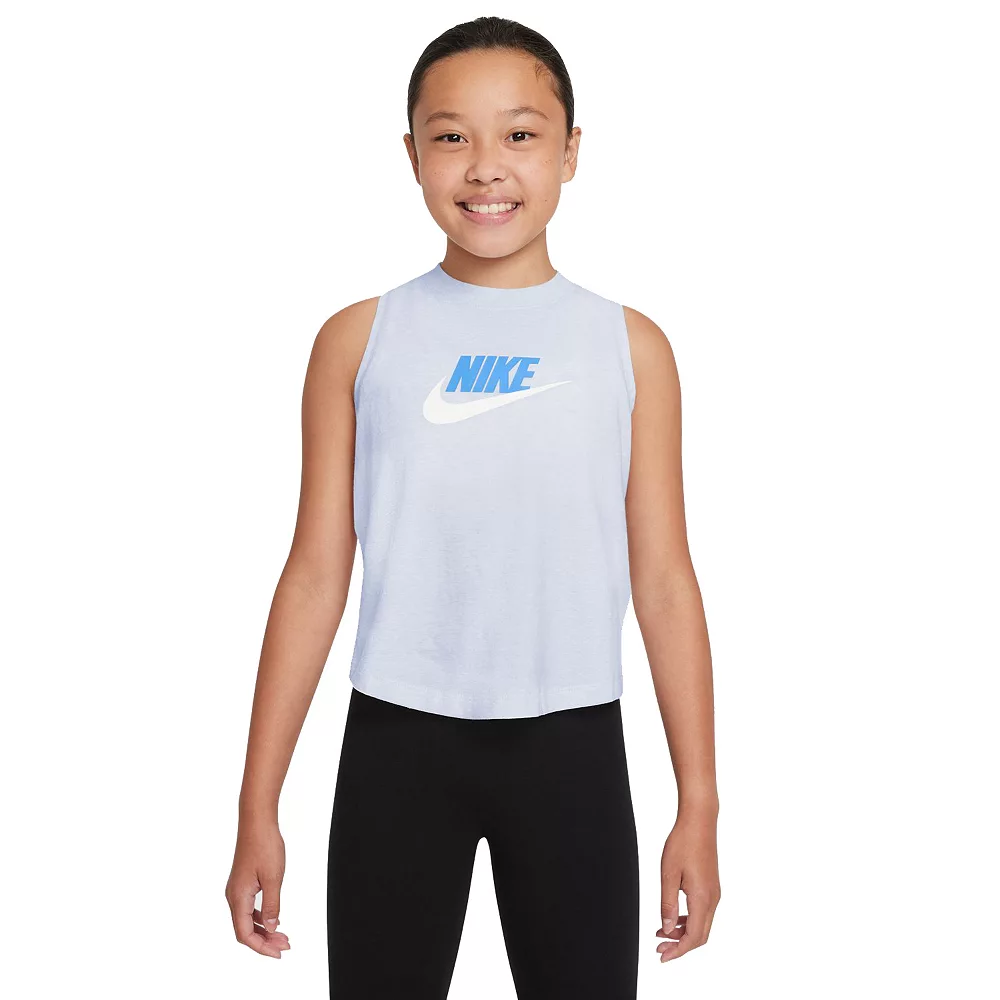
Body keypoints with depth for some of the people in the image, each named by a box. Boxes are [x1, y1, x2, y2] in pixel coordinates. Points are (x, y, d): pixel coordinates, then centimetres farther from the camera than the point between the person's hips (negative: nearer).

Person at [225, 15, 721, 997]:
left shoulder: (627, 345, 3)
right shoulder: (360, 339, 3)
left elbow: (663, 579, 5)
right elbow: (315, 574, 4)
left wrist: (699, 805, 3)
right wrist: (258, 809, 3)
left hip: (571, 741, 0)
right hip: (397, 737, 0)